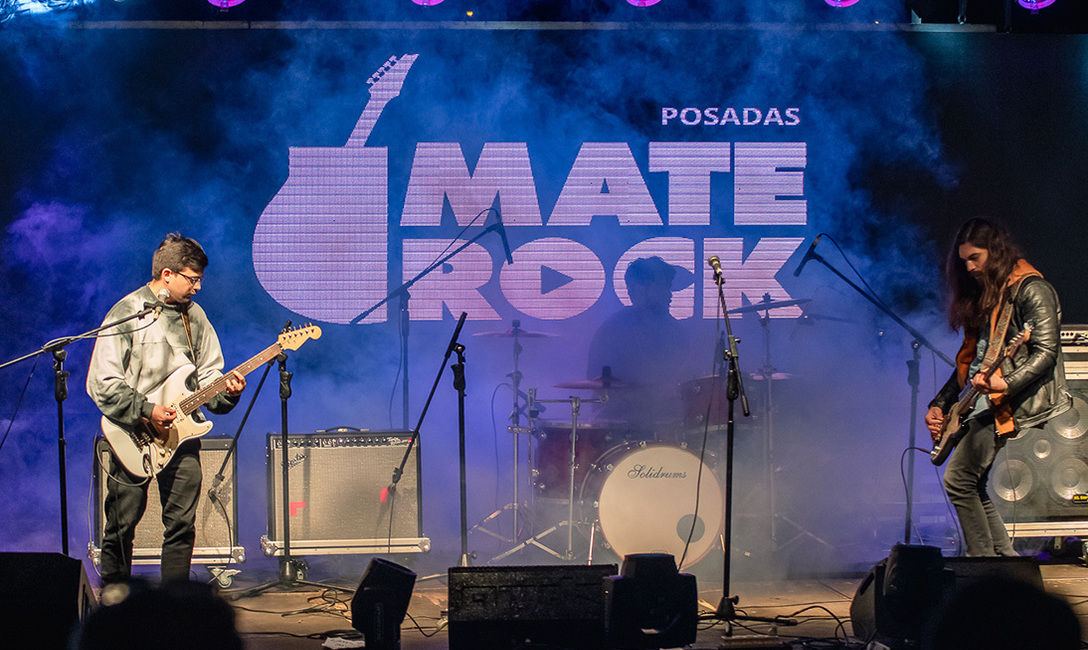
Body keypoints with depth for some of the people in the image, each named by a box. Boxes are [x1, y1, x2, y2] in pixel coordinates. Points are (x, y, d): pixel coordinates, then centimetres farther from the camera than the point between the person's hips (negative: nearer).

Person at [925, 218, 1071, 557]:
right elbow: (969, 360, 24)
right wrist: (940, 404, 15)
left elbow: (1046, 351, -17)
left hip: (1017, 401, -10)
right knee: (972, 487, 7)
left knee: (959, 481, -15)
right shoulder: (983, 294, 19)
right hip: (984, 402, 10)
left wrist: (1004, 383, -31)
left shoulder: (1030, 289, -8)